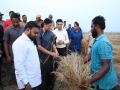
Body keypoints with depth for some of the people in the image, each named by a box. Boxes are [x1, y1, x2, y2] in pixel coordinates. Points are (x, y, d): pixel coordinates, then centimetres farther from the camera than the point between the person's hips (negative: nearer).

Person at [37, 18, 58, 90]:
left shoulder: (51, 33, 3)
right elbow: (39, 46, -15)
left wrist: (55, 50, -6)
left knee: (51, 75, 14)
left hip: (50, 58, 5)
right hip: (43, 58, -5)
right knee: (43, 76, 7)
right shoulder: (39, 33, -12)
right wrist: (50, 53, -17)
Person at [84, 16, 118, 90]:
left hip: (105, 84, -8)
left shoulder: (103, 42, -25)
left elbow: (106, 67, -28)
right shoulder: (97, 40, 6)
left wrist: (90, 81, -26)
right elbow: (92, 54, 15)